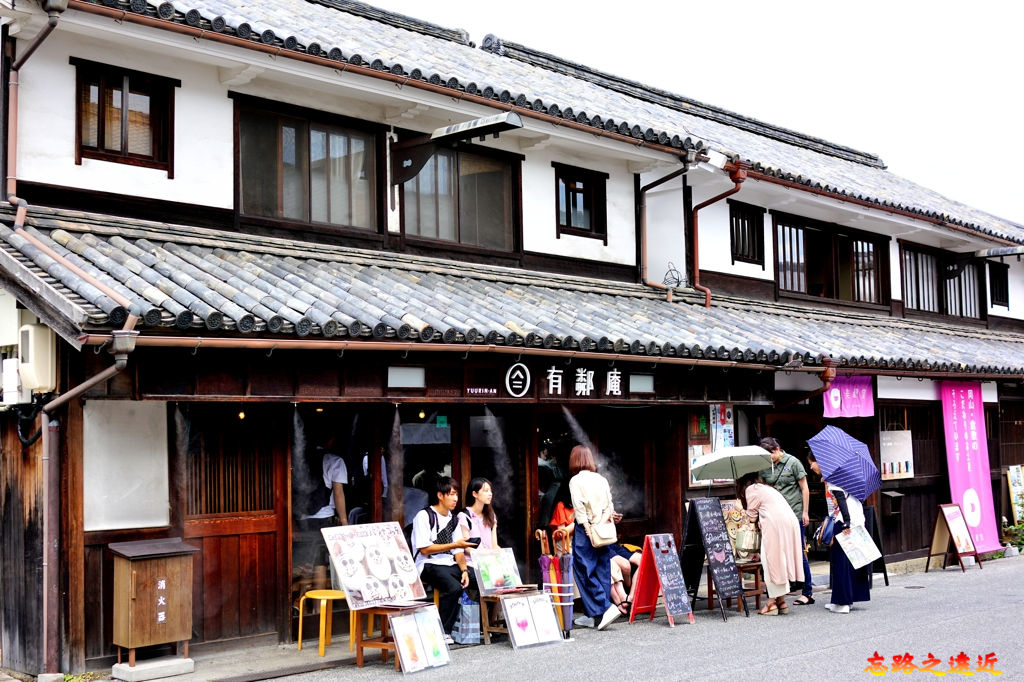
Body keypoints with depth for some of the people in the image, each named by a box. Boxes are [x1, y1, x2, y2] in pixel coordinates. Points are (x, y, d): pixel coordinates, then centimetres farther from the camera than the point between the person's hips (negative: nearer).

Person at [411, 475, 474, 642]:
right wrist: (454, 545, -14)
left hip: (450, 565, 7)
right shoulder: (424, 516, -6)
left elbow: (459, 551, 11)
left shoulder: (454, 519, 17)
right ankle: (443, 632, -20)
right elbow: (424, 549, -13)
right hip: (429, 565, -7)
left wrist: (464, 570, -8)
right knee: (454, 588, -32)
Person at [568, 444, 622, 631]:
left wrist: (588, 530, -13)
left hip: (585, 530, -6)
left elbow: (579, 508, -13)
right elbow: (609, 506, 6)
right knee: (602, 571, 7)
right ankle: (592, 615, 11)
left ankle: (606, 608, -13)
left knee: (585, 572, -2)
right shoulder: (602, 479, 10)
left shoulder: (575, 481, -5)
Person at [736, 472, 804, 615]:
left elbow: (752, 516, 8)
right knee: (780, 561, 13)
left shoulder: (751, 489, 8)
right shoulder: (768, 488, 32)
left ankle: (772, 602, -4)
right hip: (791, 521, 8)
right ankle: (781, 601, 13)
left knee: (770, 561, -3)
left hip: (775, 524, -8)